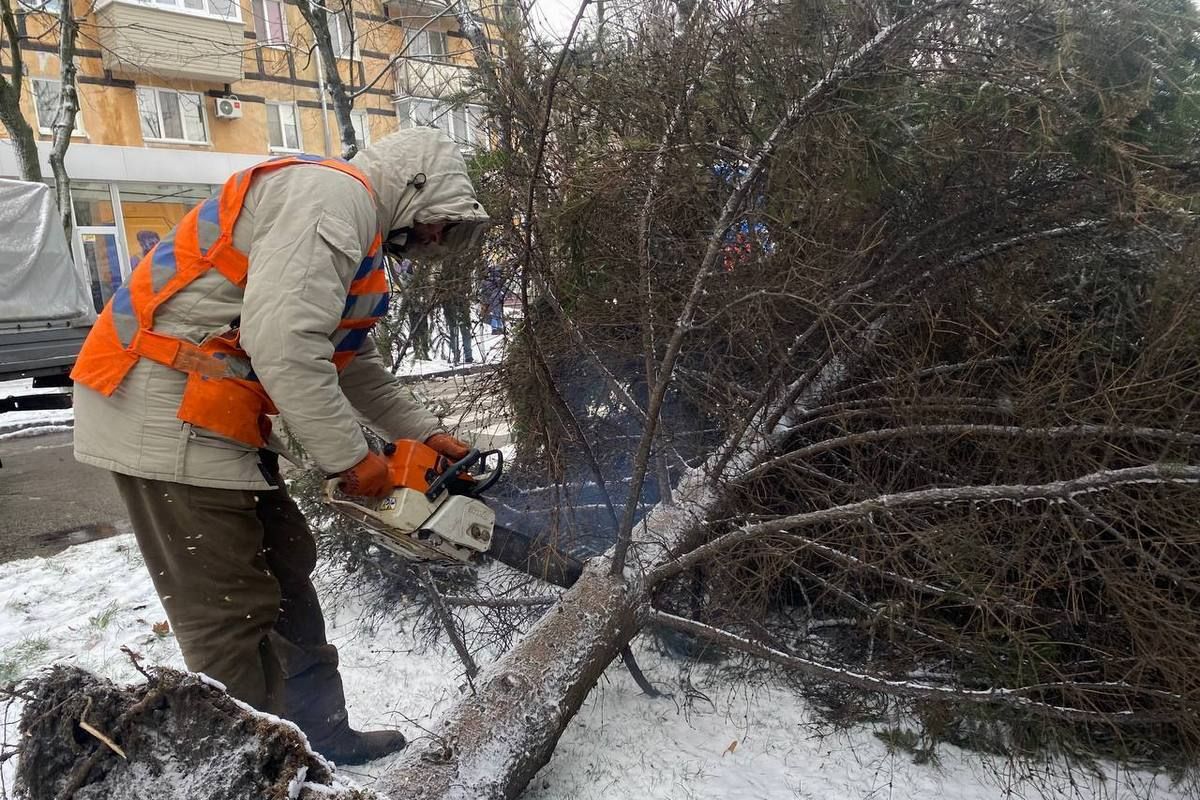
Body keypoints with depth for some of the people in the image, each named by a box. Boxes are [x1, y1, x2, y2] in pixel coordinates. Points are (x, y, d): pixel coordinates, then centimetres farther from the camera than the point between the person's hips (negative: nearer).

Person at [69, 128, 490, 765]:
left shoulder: (356, 229, 19)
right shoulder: (333, 193, -14)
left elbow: (353, 362, 24)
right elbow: (283, 342, -27)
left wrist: (422, 433, 17)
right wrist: (350, 458, -17)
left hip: (215, 418, 11)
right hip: (166, 415, -11)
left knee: (284, 575, 16)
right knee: (233, 616, -4)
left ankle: (320, 737, 30)